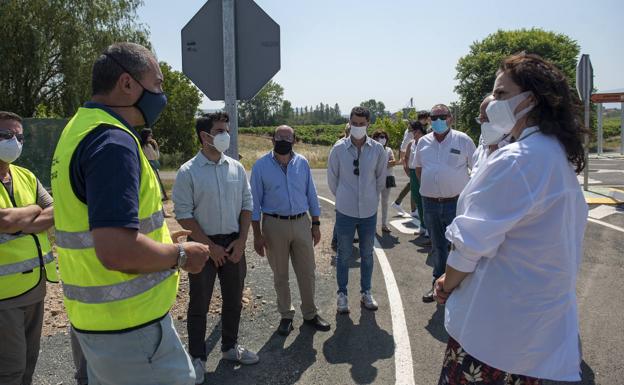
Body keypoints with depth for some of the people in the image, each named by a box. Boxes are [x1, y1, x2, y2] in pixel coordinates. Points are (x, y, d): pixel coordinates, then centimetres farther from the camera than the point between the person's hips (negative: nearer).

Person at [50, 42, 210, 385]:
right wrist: (181, 255, -14)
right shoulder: (113, 142, -22)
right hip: (130, 328, -10)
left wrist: (163, 240, 15)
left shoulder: (79, 129, 10)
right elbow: (117, 250, -31)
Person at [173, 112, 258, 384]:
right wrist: (210, 246, -13)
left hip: (234, 243, 5)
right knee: (199, 303, 8)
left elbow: (247, 205, 6)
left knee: (233, 299, 16)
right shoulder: (188, 172, -11)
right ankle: (197, 357, 24)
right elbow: (183, 214, -12)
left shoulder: (236, 168, 2)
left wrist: (241, 241, -3)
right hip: (204, 244, -4)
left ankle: (229, 346, 36)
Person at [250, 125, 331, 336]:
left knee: (307, 273, 10)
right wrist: (257, 234, -6)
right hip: (275, 225, -2)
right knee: (280, 275, 11)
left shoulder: (302, 163, 2)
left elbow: (311, 194, 9)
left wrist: (316, 224, 7)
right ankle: (286, 315, 28)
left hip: (301, 223, 2)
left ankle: (310, 314, 27)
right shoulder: (261, 166, -5)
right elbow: (255, 201, -4)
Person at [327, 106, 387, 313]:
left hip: (369, 211, 2)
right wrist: (343, 197, 9)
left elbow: (381, 178, 8)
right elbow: (332, 178, 2)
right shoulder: (339, 148, -9)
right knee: (344, 255, 10)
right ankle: (342, 294, 26)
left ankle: (366, 292, 33)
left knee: (367, 254, 15)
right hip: (345, 211, -1)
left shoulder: (377, 149, -5)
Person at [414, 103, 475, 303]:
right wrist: (429, 186, 11)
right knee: (437, 246, 17)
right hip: (430, 203, 4)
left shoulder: (463, 140, -5)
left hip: (456, 202, -3)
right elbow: (418, 168, 20)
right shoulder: (423, 142, 5)